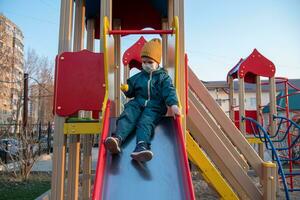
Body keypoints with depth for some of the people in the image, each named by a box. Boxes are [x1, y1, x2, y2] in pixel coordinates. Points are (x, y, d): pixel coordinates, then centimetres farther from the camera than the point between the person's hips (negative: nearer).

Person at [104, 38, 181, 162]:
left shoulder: (163, 77, 10)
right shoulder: (138, 77, 22)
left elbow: (169, 91, -3)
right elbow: (131, 92, 25)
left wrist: (173, 105, -20)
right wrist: (126, 89, 0)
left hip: (154, 106, -3)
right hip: (137, 103, 4)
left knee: (145, 122, -31)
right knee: (126, 117, -26)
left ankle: (141, 147, -53)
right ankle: (117, 139, -48)